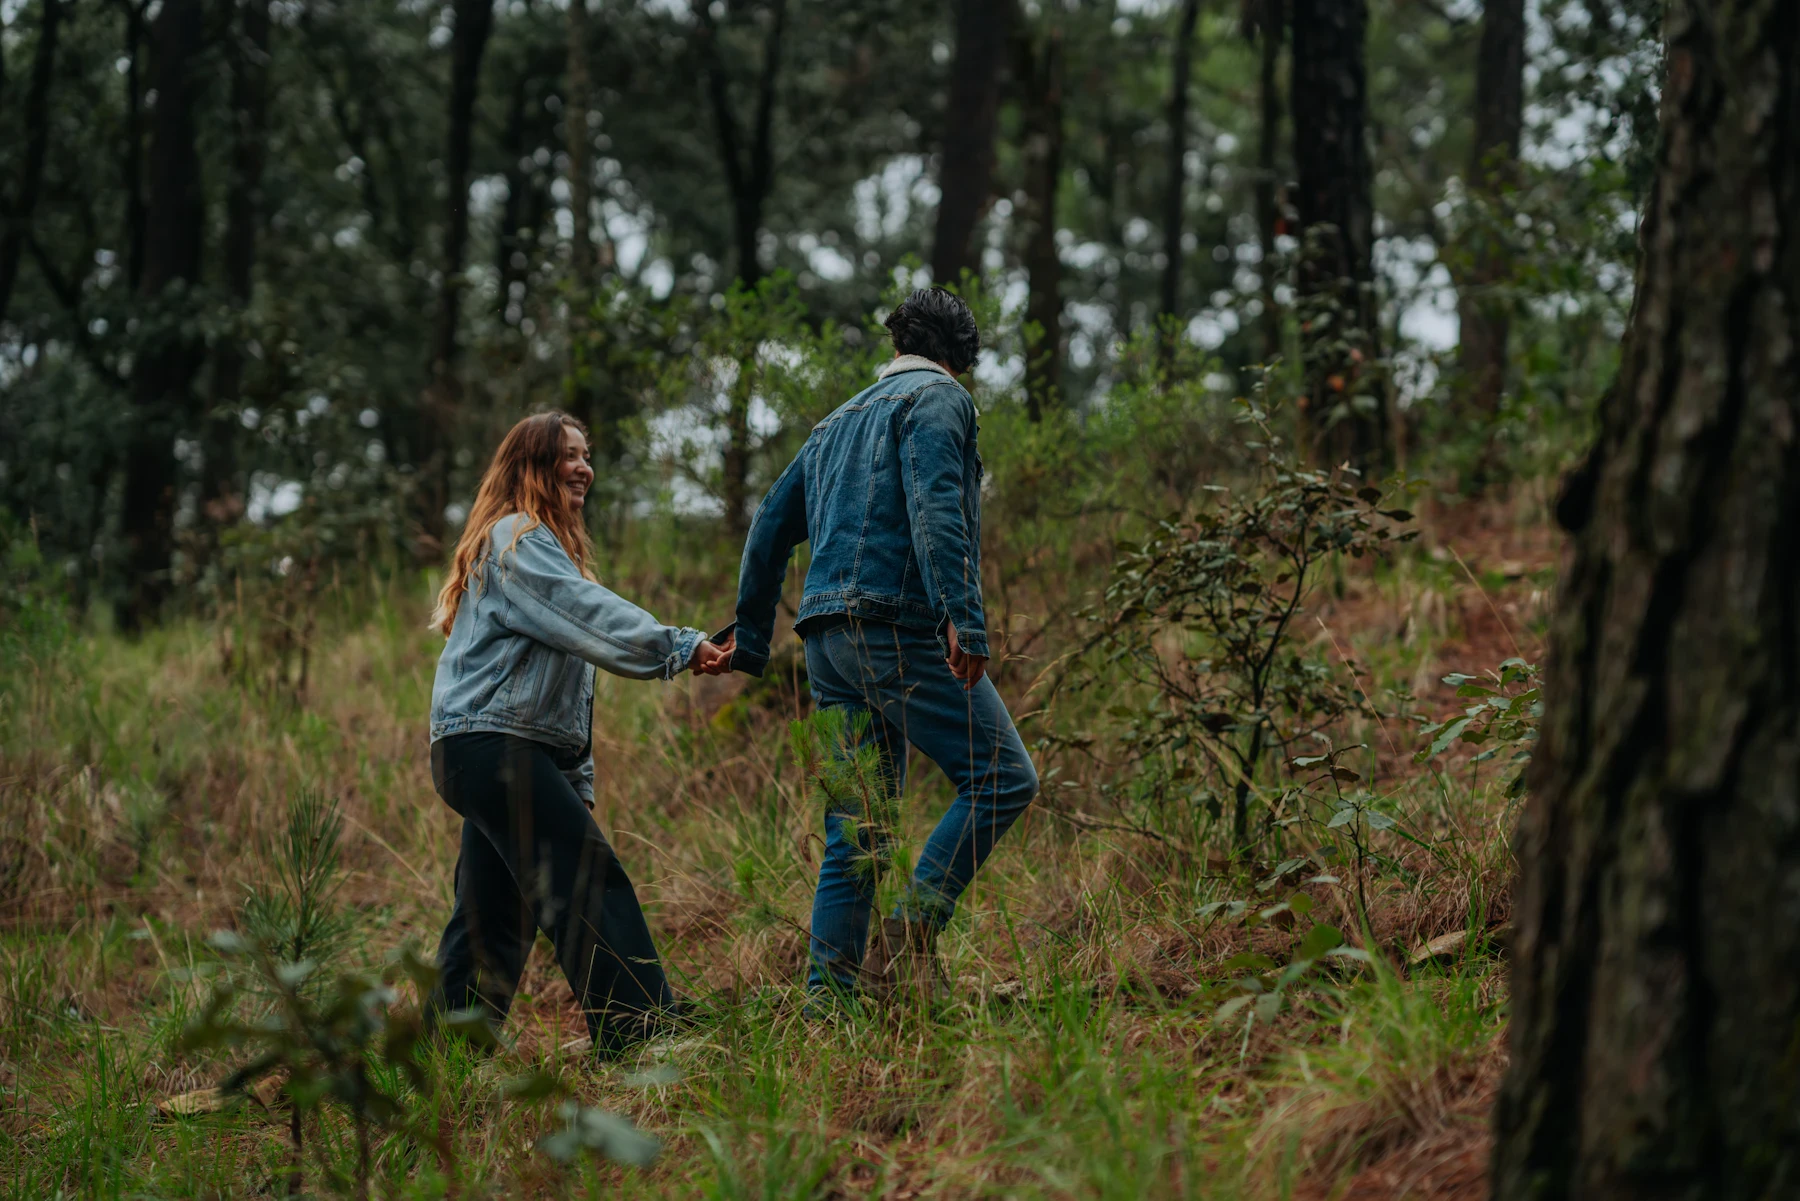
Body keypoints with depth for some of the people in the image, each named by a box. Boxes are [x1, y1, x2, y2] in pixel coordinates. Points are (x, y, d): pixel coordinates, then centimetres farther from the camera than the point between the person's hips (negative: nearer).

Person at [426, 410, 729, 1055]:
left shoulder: (537, 542, 27)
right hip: (495, 743, -11)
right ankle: (642, 1040, -19)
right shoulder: (517, 538, -6)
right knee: (591, 886, -15)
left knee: (495, 917, 9)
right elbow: (589, 614, -19)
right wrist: (680, 647, -25)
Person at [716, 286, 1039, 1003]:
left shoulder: (839, 421, 27)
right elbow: (934, 508, -16)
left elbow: (771, 527, 27)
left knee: (856, 829, 8)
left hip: (831, 640, 8)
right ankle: (909, 936, -17)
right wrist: (963, 617, -25)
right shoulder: (937, 399, 1)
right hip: (897, 622, -8)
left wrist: (749, 639, 32)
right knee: (1002, 776, -7)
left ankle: (829, 996, 3)